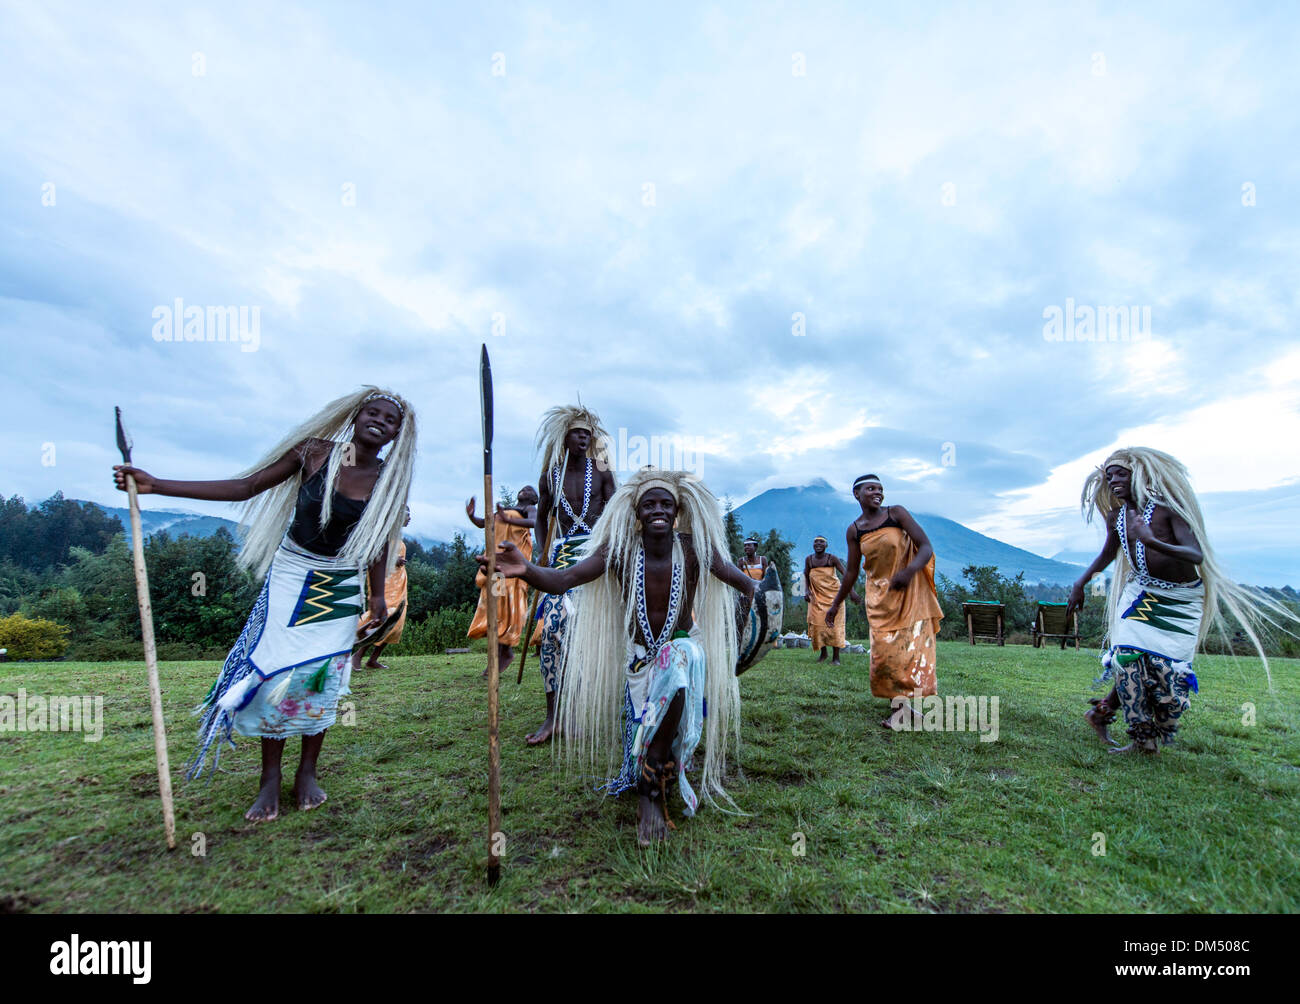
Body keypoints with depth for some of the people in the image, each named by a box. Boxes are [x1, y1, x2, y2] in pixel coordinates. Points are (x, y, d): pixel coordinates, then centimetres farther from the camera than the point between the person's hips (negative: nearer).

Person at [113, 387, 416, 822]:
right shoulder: (315, 453, -10)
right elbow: (244, 487, -6)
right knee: (275, 669, -2)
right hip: (292, 573, 0)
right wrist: (156, 485, -9)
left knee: (322, 675, 1)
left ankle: (307, 773, 18)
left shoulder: (389, 481, -7)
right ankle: (270, 779, 13)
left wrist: (377, 594, 5)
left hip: (341, 588, 1)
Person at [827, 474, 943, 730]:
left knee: (913, 647, -2)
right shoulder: (854, 531, 1)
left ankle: (903, 709, 9)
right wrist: (835, 604, 10)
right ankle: (901, 708, 7)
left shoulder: (897, 513, -6)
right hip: (879, 596, 2)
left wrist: (909, 571, -30)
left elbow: (926, 547, -11)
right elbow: (852, 572, 8)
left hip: (911, 591, -2)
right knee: (884, 651, -3)